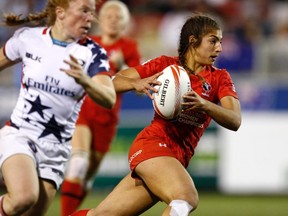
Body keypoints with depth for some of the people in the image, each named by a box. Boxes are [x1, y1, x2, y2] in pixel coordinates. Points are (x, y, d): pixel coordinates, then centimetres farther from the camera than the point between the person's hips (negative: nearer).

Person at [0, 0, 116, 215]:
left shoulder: (92, 53, -6)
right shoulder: (27, 38, -4)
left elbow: (109, 99, -21)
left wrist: (84, 80, -41)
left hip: (56, 148, 2)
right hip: (19, 135, -2)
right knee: (23, 198, -30)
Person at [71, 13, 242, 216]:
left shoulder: (220, 78, 7)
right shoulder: (166, 64, 2)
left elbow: (235, 121, -8)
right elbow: (115, 81, 0)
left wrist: (204, 105, -28)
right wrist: (136, 83, -23)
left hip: (180, 157, 4)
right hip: (152, 144, -4)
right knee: (186, 199, -33)